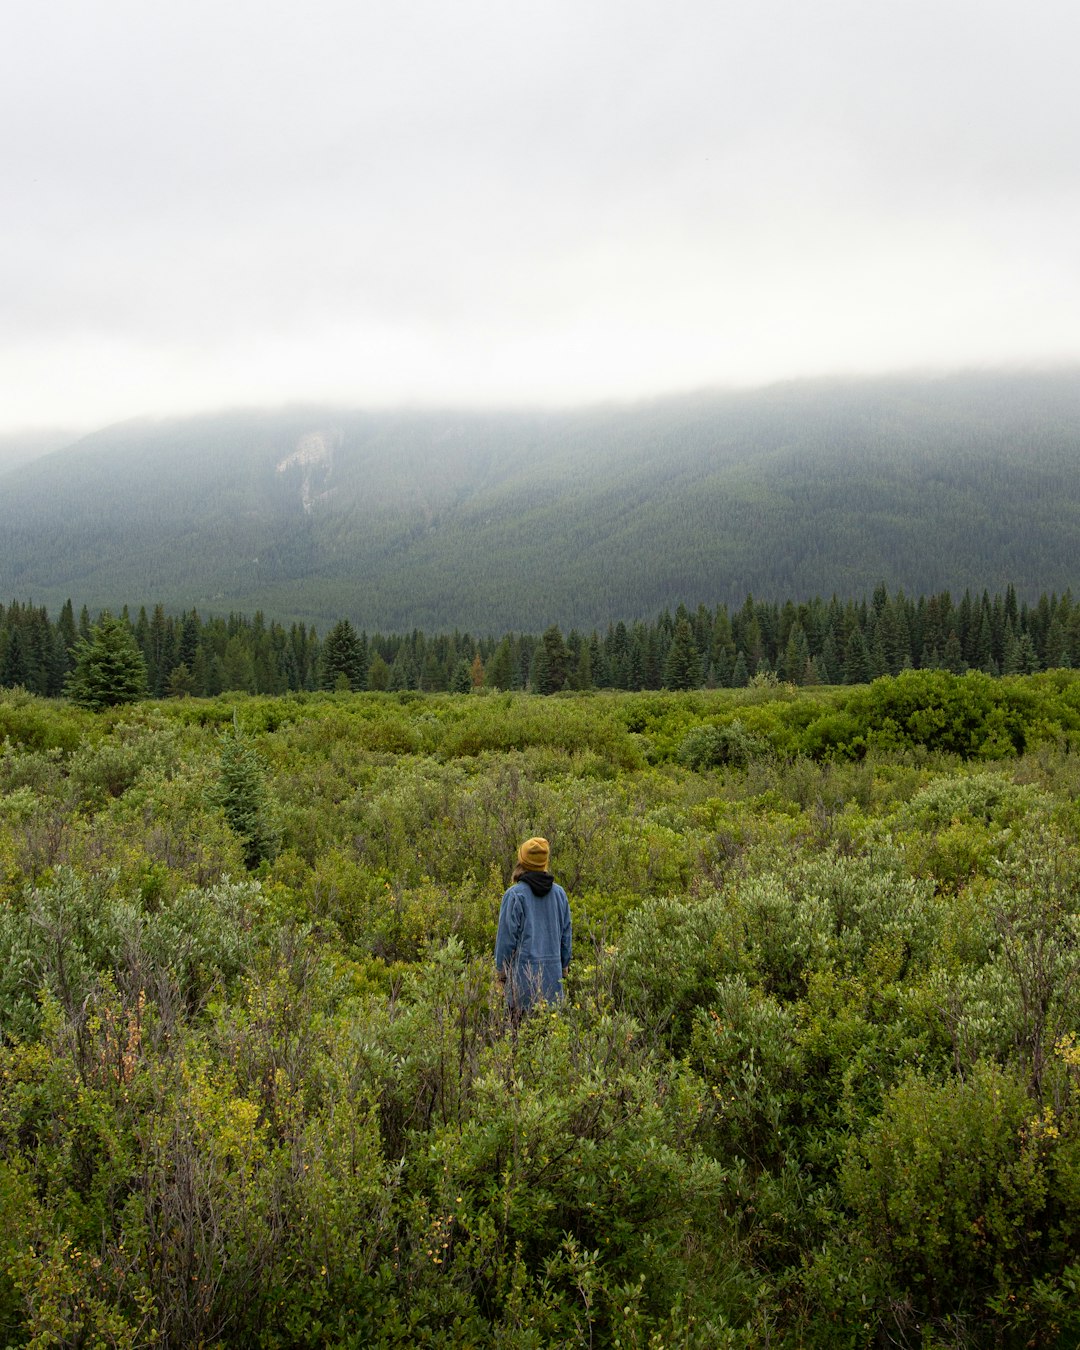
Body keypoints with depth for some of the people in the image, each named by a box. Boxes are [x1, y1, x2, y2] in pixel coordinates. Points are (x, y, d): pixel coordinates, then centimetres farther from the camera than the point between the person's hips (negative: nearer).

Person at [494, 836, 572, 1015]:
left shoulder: (515, 894, -8)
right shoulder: (559, 893, 6)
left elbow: (507, 935, -6)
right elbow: (567, 932, 14)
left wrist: (501, 969, 4)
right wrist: (564, 965, 24)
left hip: (524, 970, -4)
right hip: (553, 971, 4)